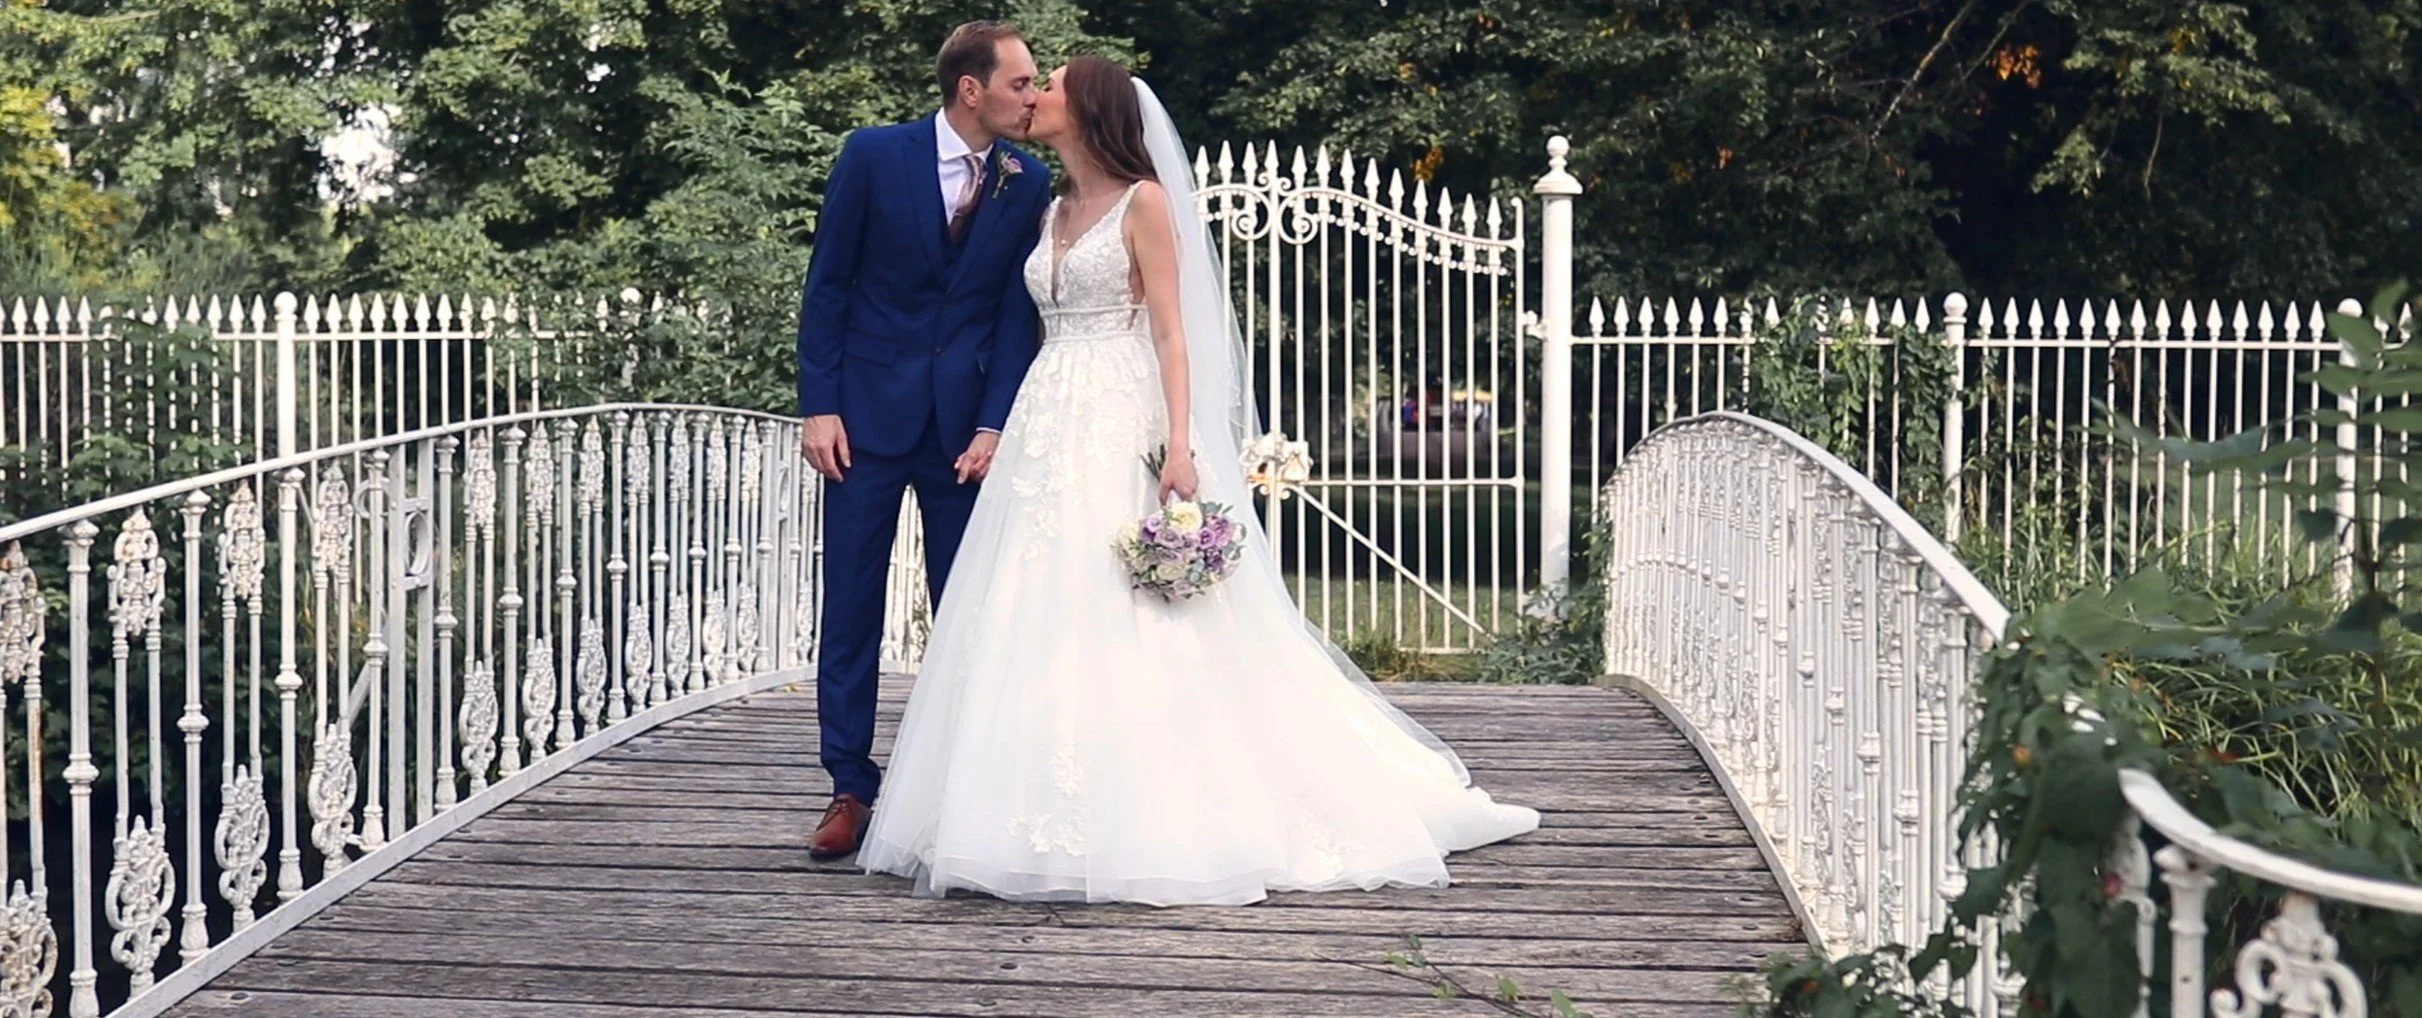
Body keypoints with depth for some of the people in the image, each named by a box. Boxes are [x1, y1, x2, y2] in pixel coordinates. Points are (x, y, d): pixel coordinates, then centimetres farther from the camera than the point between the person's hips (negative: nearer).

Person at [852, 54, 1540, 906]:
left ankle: (1150, 822, -6)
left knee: (1132, 627, -10)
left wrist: (1180, 444, -19)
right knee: (1037, 629, 2)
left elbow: (1171, 331, -9)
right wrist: (1012, 433, 12)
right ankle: (1060, 826, 5)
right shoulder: (1054, 213, 18)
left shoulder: (1144, 203, -3)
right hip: (1048, 432, 7)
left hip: (1120, 432, -7)